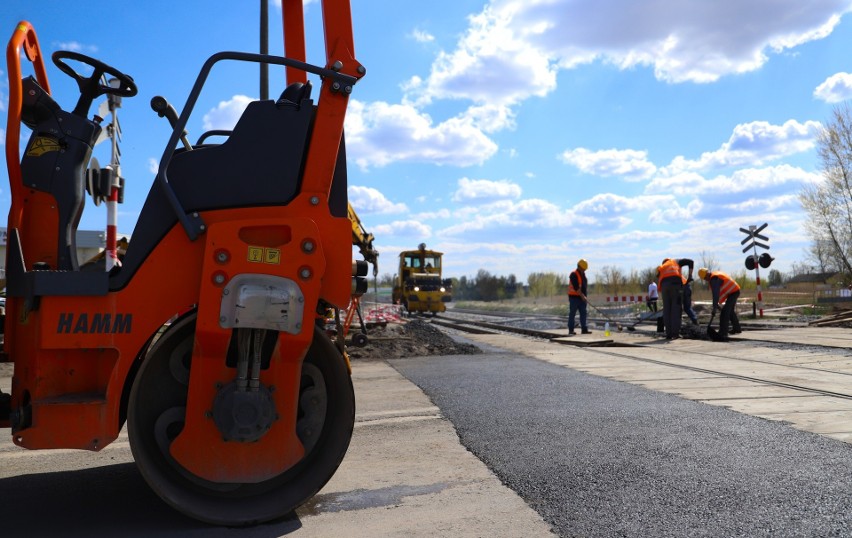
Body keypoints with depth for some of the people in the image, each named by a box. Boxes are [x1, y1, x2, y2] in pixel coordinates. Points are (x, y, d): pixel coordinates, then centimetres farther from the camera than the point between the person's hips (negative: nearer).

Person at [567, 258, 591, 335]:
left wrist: (584, 296, 19)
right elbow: (576, 287, -23)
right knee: (572, 314, -4)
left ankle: (584, 329, 8)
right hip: (574, 297, -8)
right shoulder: (574, 274, -15)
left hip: (581, 297, 8)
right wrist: (582, 296, -27)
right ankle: (571, 330, -1)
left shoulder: (583, 274, 14)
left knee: (583, 313, 5)